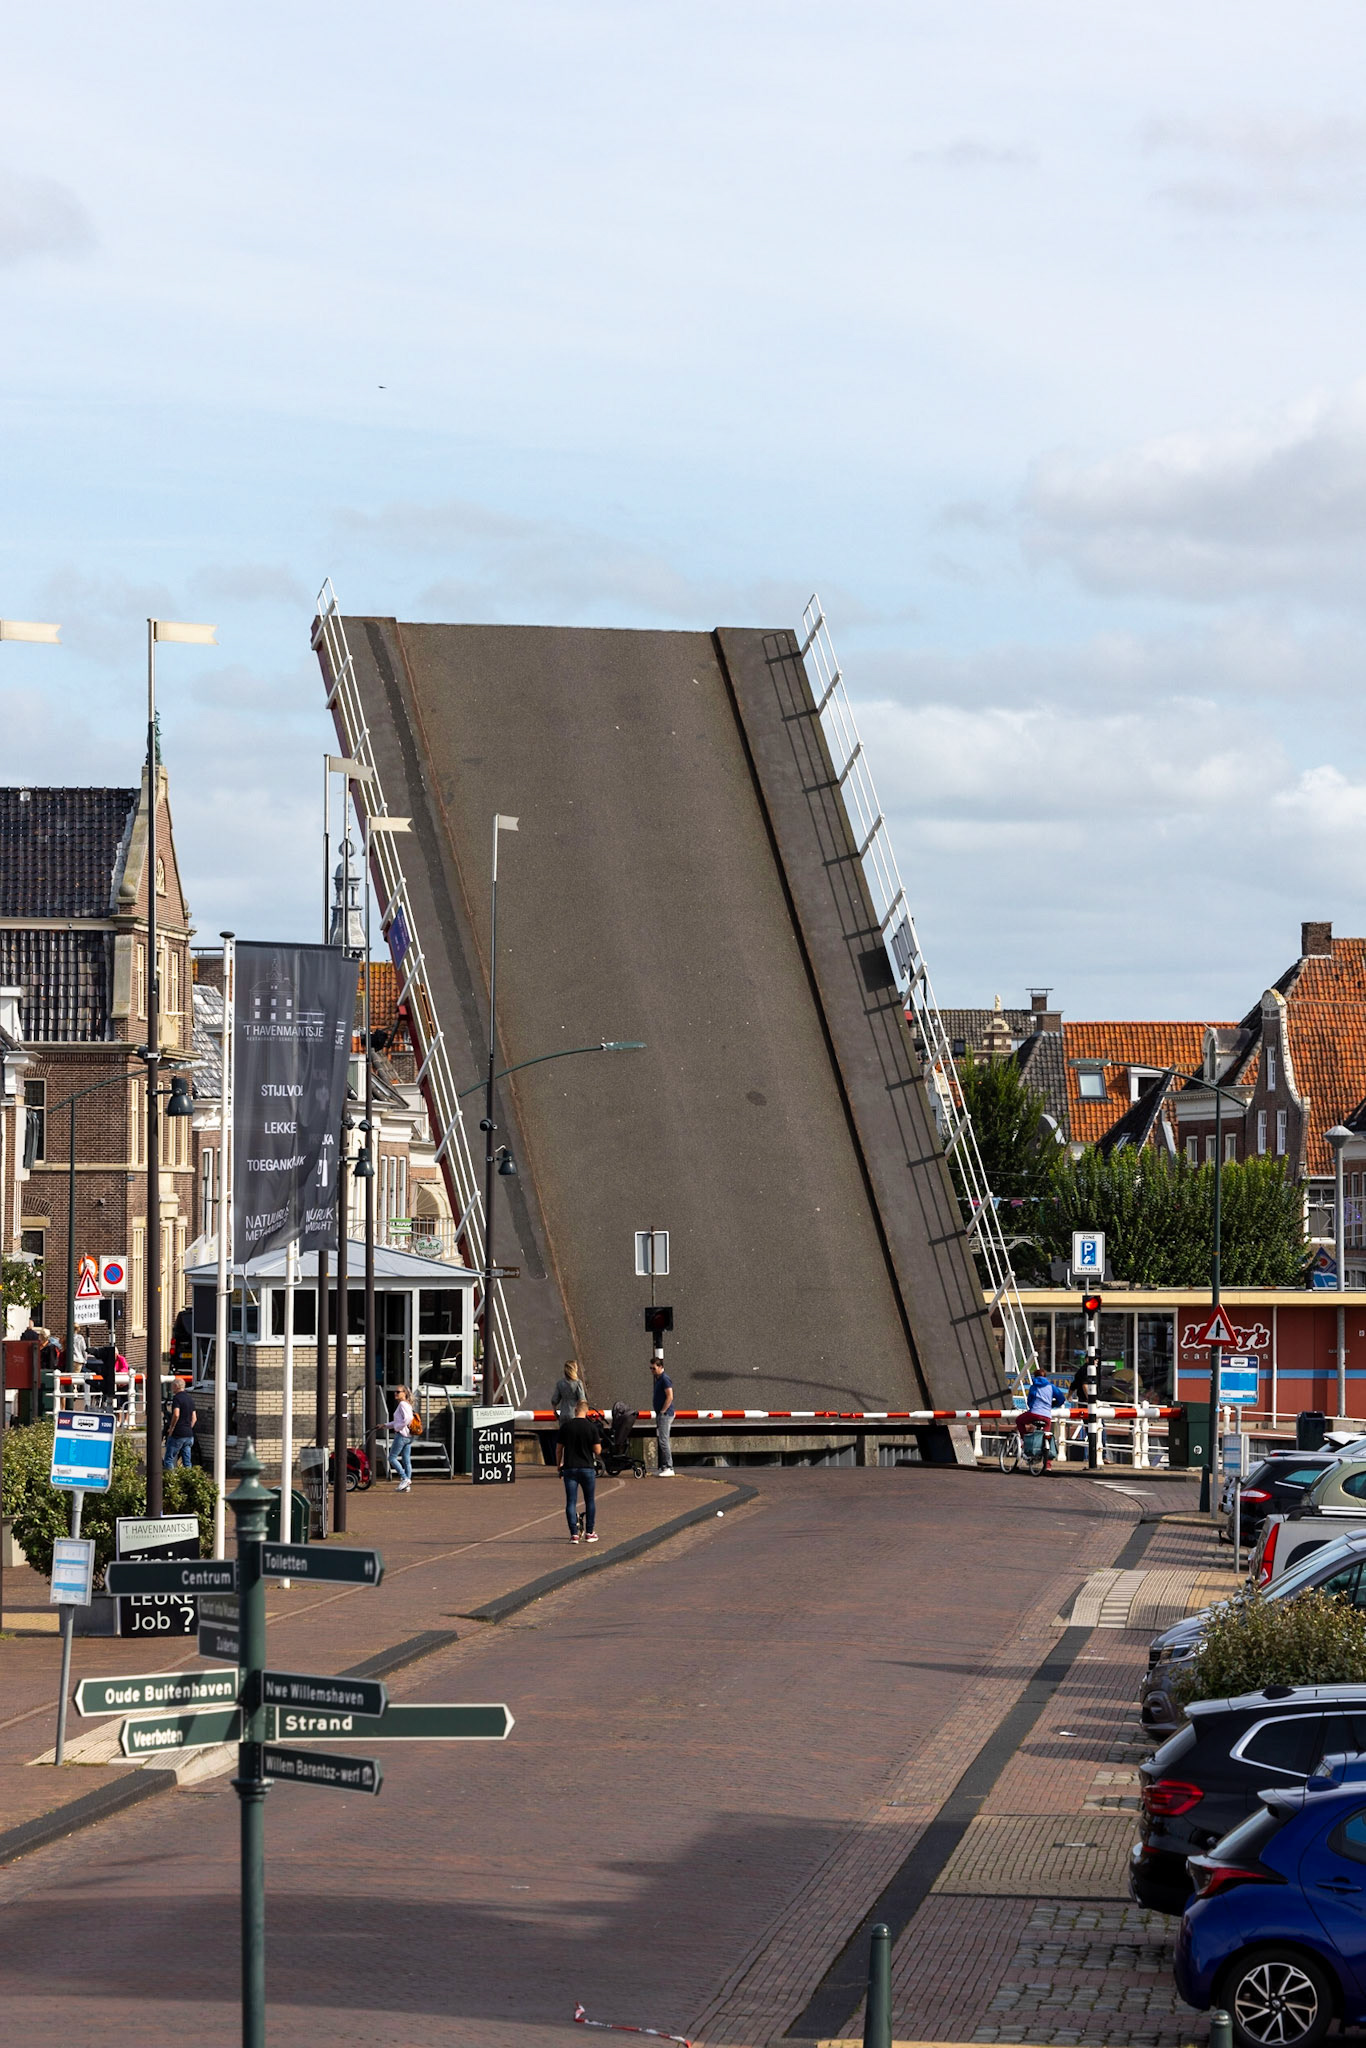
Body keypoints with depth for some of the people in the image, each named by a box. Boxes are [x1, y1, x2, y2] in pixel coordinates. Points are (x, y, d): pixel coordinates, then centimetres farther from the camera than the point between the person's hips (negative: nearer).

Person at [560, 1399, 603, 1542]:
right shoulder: (592, 1427, -7)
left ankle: (574, 1534, -3)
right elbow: (597, 1450, -6)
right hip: (587, 1468, -1)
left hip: (570, 1467, 1)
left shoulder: (565, 1426, -2)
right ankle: (590, 1533, 17)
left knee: (571, 1502, 3)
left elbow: (559, 1448, 4)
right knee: (590, 1501, 14)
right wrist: (598, 1439, 13)